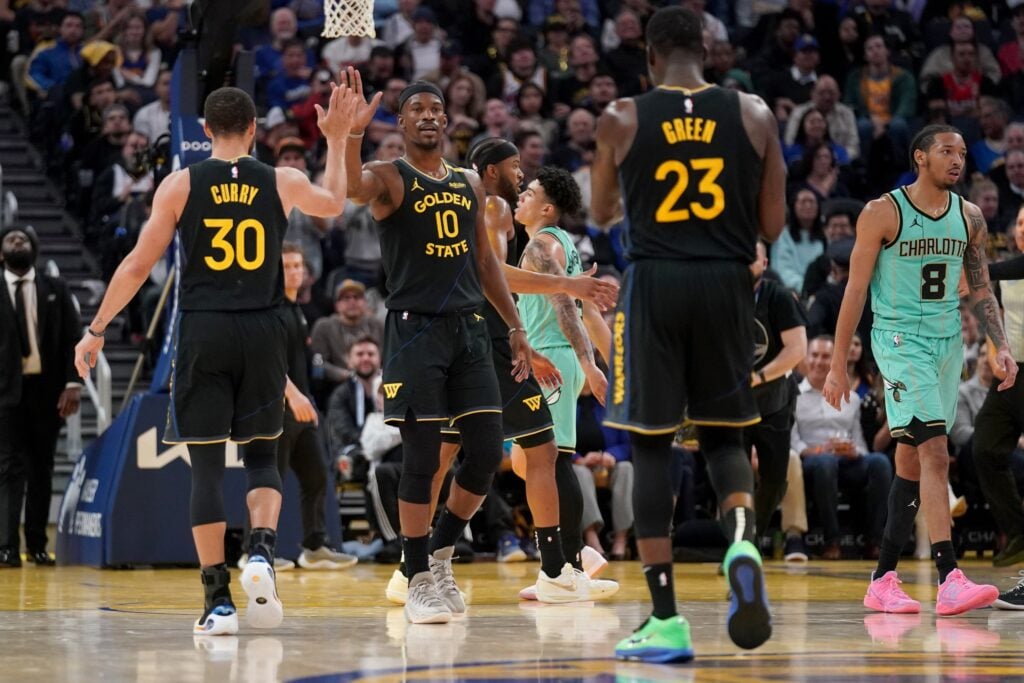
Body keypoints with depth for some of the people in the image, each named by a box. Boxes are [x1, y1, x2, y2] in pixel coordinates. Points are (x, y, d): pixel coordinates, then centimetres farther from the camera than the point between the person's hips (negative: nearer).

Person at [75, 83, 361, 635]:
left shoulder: (180, 185, 0)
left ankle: (218, 601, 0)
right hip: (264, 331, 1)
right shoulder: (282, 183, 5)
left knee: (206, 465, 3)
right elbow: (333, 204, 28)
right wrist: (336, 140, 39)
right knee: (261, 454, 17)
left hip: (203, 332, -1)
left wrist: (96, 330, 8)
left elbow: (138, 265, 0)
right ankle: (262, 551, -10)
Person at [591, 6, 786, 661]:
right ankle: (743, 543, -16)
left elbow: (603, 213, 14)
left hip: (655, 285, -2)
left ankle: (667, 621, 2)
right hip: (726, 285, 2)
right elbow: (774, 224, 4)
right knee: (724, 434, 16)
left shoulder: (623, 119, -1)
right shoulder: (753, 114, 2)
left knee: (652, 446, 5)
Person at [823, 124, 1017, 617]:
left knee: (912, 462, 8)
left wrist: (1002, 347, 2)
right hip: (899, 339, -6)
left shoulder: (969, 217, 8)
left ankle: (882, 580, 15)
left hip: (948, 340, 6)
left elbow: (981, 289, 15)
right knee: (935, 451, -20)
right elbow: (856, 290, -5)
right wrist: (838, 366, -6)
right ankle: (950, 581, -27)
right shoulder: (883, 213, -8)